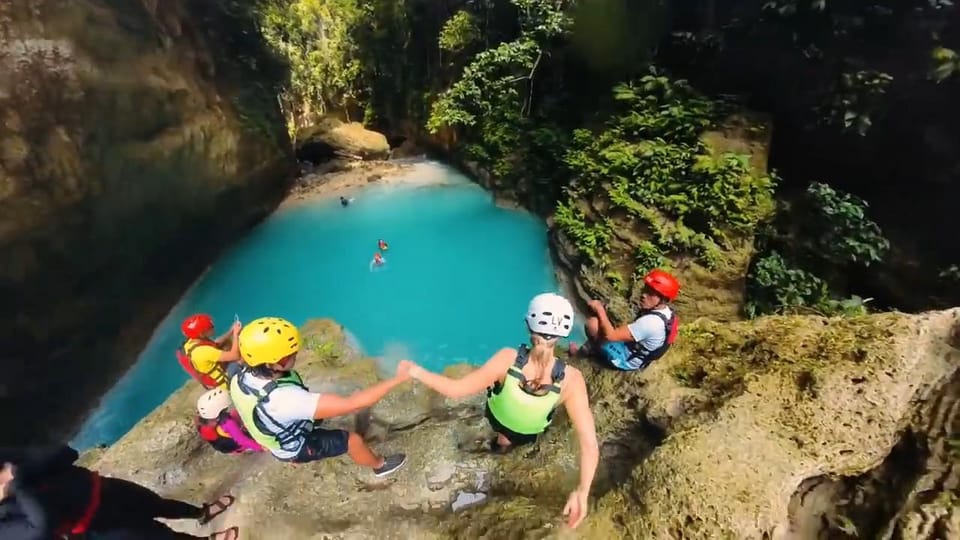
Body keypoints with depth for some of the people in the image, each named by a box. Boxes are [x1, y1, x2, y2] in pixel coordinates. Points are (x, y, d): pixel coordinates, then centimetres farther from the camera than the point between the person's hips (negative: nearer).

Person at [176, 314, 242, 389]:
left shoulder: (189, 342, -8)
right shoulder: (202, 351, -36)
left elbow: (216, 344, 8)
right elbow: (234, 356, -36)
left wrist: (231, 331, -4)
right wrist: (235, 333, -28)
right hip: (224, 383, -9)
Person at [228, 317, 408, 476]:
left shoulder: (239, 379, -25)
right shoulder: (285, 399, -49)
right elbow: (352, 404, -48)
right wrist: (396, 379, -40)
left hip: (278, 435, 7)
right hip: (295, 449, -7)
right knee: (352, 439, 4)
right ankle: (380, 465, 33)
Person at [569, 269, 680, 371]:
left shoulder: (650, 322, -35)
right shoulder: (667, 311, -6)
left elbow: (610, 335, -34)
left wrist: (600, 310, -22)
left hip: (626, 360, -9)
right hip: (638, 356, 9)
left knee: (592, 323, -18)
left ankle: (588, 350, 10)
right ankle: (590, 348, 18)